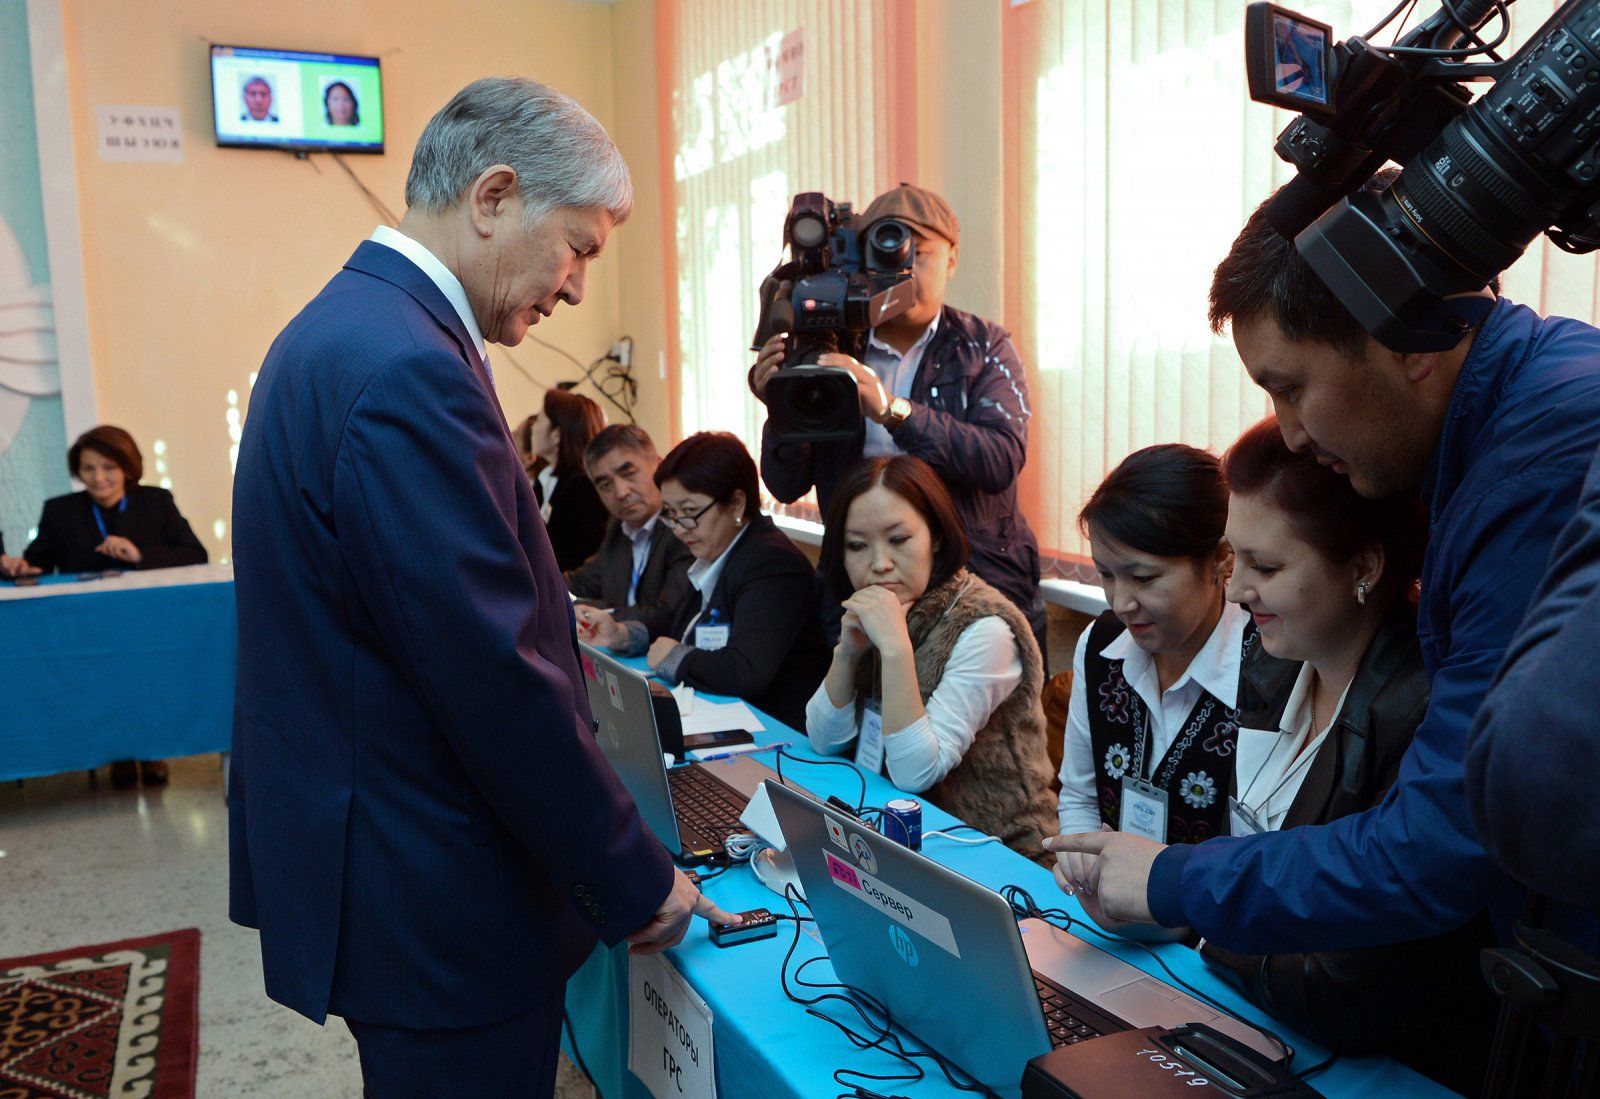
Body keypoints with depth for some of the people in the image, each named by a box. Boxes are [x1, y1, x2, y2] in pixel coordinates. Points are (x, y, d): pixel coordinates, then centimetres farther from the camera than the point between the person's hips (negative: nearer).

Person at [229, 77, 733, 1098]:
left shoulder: (342, 326, 8)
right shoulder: (407, 370, -26)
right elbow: (497, 680, -26)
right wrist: (634, 880, -15)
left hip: (358, 851, 10)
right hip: (436, 908, -10)